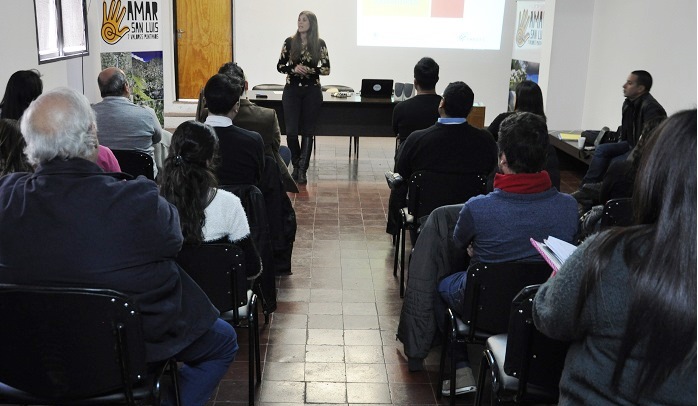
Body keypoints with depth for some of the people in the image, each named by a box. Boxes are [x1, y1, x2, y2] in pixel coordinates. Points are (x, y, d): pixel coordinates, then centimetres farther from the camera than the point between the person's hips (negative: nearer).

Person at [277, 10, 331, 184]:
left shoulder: (319, 43, 0)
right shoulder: (290, 42, 2)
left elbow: (326, 69, 1)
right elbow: (280, 66, 4)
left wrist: (309, 70, -16)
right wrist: (293, 68, -15)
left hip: (312, 91, 0)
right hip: (291, 90, 1)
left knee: (307, 131, 2)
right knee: (291, 131, -4)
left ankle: (302, 170, 8)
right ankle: (296, 166, 17)